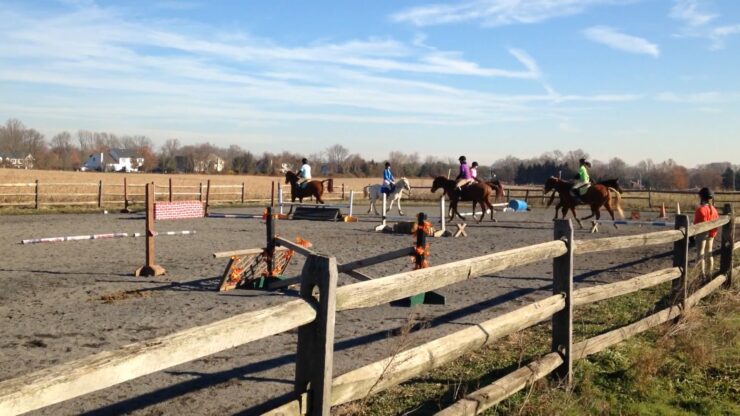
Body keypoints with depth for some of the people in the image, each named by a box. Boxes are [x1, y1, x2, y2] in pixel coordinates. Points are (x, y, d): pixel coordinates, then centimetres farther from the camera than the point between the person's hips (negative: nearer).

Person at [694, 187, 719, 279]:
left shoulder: (701, 209, -18)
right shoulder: (713, 209, 7)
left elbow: (699, 223, -21)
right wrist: (713, 232, 7)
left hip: (702, 233, -8)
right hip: (711, 234, 8)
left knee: (700, 254, -1)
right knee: (709, 253, 16)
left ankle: (703, 275, -1)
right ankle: (710, 274, 23)